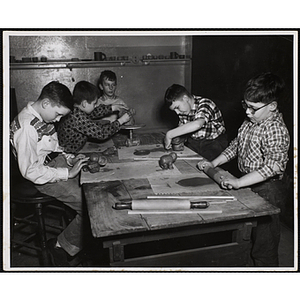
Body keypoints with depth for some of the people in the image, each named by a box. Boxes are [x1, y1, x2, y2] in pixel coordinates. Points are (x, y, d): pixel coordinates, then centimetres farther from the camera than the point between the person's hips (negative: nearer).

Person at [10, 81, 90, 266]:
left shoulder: (42, 115, 3)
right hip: (43, 178, -9)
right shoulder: (26, 127, -25)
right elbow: (30, 171, -24)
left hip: (56, 161, 9)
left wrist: (71, 159, 3)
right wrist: (68, 173, -22)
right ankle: (62, 246, 4)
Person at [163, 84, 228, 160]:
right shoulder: (183, 106, 2)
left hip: (213, 143, -6)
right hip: (193, 142, 6)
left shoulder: (205, 104, -22)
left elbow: (197, 124, -42)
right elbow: (182, 126, 12)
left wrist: (169, 134, -39)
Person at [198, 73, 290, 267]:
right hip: (248, 186, 8)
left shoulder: (276, 130, -22)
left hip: (266, 191, -8)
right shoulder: (250, 122, 5)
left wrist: (240, 182, -36)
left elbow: (273, 166, -31)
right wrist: (214, 163, 9)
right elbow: (236, 145, 17)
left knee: (263, 247, 5)